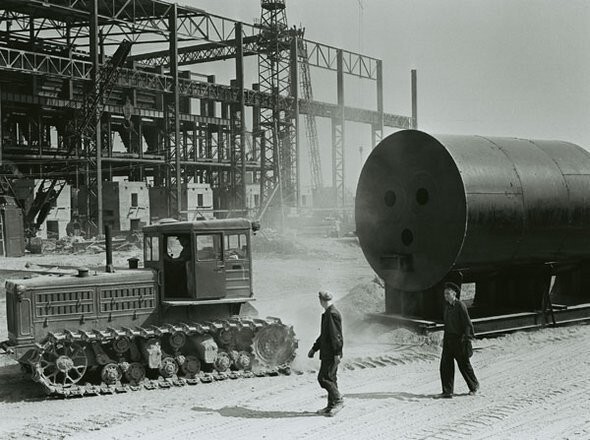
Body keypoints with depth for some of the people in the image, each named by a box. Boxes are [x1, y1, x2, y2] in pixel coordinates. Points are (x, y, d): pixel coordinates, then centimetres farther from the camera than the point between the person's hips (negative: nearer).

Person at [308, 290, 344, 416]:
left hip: (331, 354, -10)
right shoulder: (327, 314, 16)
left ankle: (338, 400, -3)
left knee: (324, 378, -10)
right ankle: (332, 406, 16)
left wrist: (337, 353, -21)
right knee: (330, 378, 11)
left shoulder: (332, 314, -16)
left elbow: (336, 335, -20)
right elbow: (323, 335, 24)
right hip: (327, 353, 10)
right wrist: (314, 348, 25)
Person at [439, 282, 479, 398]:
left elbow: (468, 324, -13)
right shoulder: (447, 305, 9)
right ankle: (447, 391, 2)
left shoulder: (460, 306, -13)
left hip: (459, 340, -6)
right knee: (445, 364, -2)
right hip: (448, 339, 6)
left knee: (464, 364, 7)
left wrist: (466, 338, -17)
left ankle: (474, 385, 30)